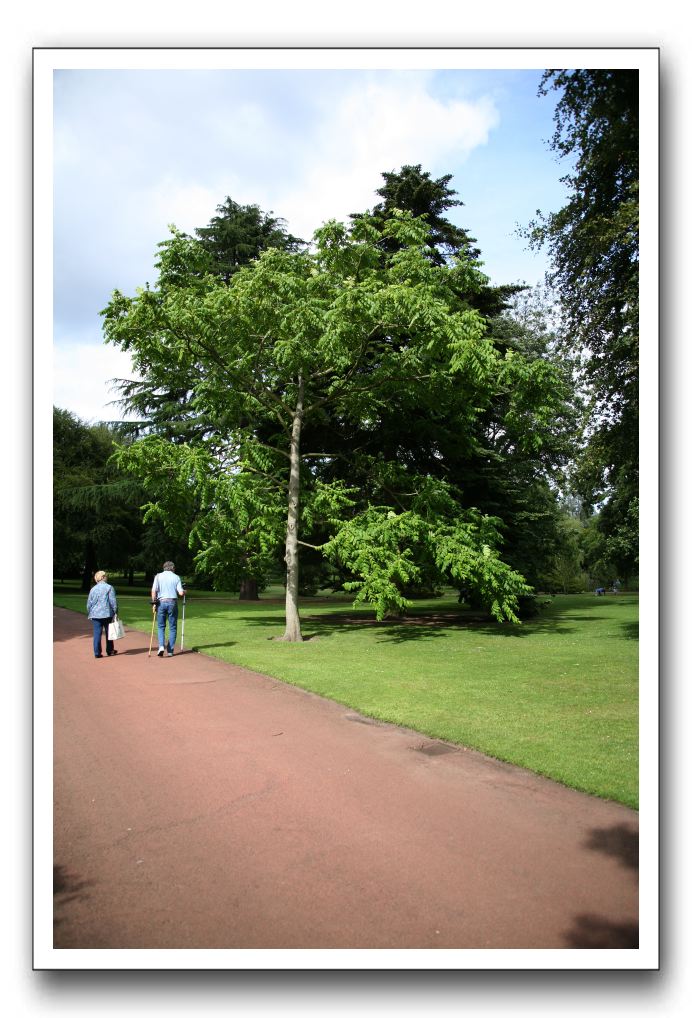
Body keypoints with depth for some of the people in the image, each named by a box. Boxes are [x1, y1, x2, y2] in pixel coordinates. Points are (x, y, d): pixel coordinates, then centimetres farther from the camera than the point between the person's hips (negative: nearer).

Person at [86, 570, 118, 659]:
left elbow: (89, 603, 10)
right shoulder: (109, 588, -5)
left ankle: (97, 653, -1)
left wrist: (90, 613, 21)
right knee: (109, 633, 12)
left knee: (97, 633, 2)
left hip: (95, 615, 2)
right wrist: (115, 612, 0)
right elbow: (113, 601, -8)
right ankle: (110, 651, 22)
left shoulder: (93, 589, 5)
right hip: (107, 614, -2)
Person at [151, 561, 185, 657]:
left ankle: (161, 646, -10)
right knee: (172, 627, 8)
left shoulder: (158, 576, 5)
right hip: (172, 602, 0)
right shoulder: (176, 577, 4)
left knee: (161, 626, 11)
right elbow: (181, 593, -3)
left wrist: (154, 603, 1)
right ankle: (170, 651, 7)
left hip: (161, 602, 0)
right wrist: (184, 592, 19)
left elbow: (153, 590, -5)